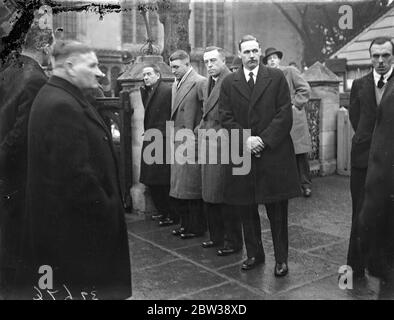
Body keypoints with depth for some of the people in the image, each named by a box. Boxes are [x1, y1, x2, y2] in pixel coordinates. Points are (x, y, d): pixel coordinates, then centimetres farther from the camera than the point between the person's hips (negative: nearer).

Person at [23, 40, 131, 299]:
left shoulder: (58, 97, 10)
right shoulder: (63, 106, -23)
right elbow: (75, 172, -27)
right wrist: (105, 208, -15)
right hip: (73, 223, -10)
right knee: (79, 287, 7)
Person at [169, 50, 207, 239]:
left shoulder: (199, 82, -10)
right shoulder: (175, 85, 16)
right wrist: (174, 135, 13)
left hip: (192, 143, -8)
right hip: (177, 142, 8)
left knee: (192, 186, -1)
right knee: (178, 187, 13)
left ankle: (197, 227, 12)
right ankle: (185, 223, 25)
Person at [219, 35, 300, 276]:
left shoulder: (277, 77, 4)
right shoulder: (229, 83, 9)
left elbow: (285, 114, -3)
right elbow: (226, 118, 3)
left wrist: (263, 139, -12)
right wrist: (245, 139, -11)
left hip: (274, 153, -2)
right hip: (242, 154, 2)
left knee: (277, 210, 3)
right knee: (246, 209, 10)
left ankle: (281, 258, 16)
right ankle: (254, 254, 26)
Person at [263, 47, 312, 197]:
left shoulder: (291, 71, 3)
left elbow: (305, 89, -1)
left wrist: (295, 104, -8)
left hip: (294, 118, -3)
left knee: (300, 154, 0)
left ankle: (305, 185, 10)